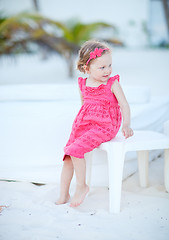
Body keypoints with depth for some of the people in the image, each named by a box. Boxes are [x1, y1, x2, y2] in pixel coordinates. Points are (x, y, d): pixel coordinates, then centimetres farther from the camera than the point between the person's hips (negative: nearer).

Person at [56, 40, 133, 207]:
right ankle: (63, 195, 11)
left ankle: (81, 186, -5)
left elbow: (124, 106, -8)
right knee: (68, 157, 0)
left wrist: (126, 126, -22)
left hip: (103, 127, -6)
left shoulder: (113, 84, -6)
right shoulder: (83, 84, 7)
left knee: (75, 150, -23)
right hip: (83, 125, 6)